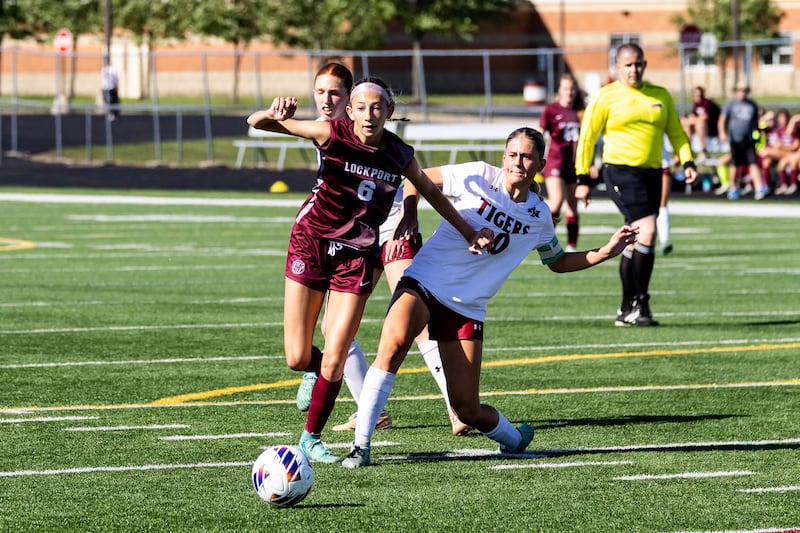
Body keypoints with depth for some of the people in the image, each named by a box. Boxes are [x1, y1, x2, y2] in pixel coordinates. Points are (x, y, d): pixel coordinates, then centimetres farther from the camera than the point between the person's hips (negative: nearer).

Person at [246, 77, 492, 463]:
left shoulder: (400, 155, -4)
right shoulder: (333, 134, -13)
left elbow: (430, 191, 18)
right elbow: (255, 123, -18)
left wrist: (469, 232, 22)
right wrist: (276, 113, -42)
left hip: (357, 255, 1)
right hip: (311, 242, -1)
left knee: (333, 361, -6)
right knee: (297, 359, -2)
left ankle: (311, 438, 15)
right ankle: (320, 373, 36)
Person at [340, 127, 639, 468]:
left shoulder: (539, 216, 7)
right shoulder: (479, 177, -4)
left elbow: (558, 262, 25)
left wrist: (607, 252, 13)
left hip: (467, 308, 3)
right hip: (423, 283, -3)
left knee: (467, 408, -2)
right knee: (394, 342, -35)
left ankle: (513, 439, 34)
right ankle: (361, 445, -30)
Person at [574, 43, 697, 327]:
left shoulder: (660, 96, 13)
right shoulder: (606, 97, 0)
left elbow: (676, 133, 16)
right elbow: (587, 138, 2)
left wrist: (687, 162, 0)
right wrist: (583, 179, -2)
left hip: (652, 174, 5)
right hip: (621, 171, -5)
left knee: (635, 242, 9)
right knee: (647, 230, -19)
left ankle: (627, 309, 17)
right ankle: (640, 304, -14)